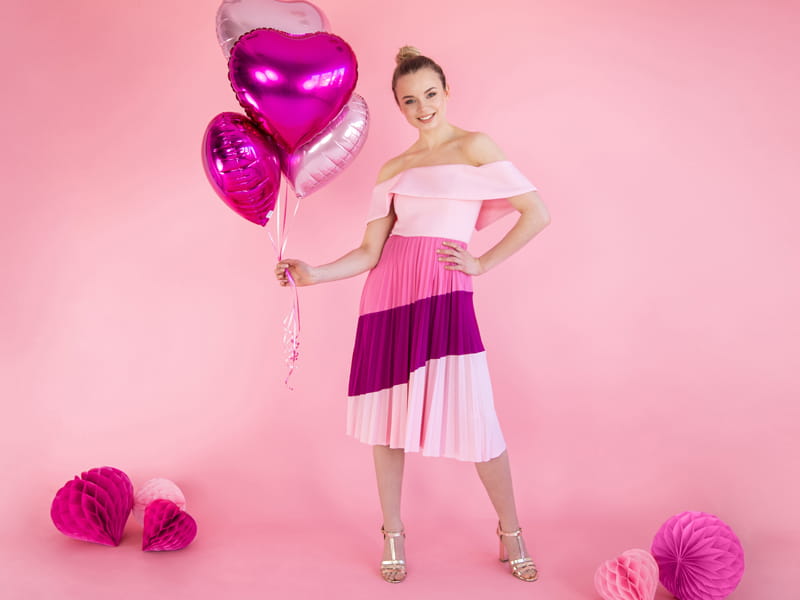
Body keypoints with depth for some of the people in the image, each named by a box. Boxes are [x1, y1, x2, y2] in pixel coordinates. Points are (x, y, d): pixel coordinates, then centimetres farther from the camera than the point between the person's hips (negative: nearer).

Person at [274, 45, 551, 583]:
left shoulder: (474, 146, 3)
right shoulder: (393, 169, 14)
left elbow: (537, 213, -3)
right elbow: (370, 252, 7)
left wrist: (483, 263, -2)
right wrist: (312, 274, -6)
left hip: (445, 294, -4)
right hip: (388, 292, 4)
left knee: (473, 417, -4)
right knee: (387, 416, 8)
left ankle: (511, 531, 21)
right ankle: (393, 535, 27)